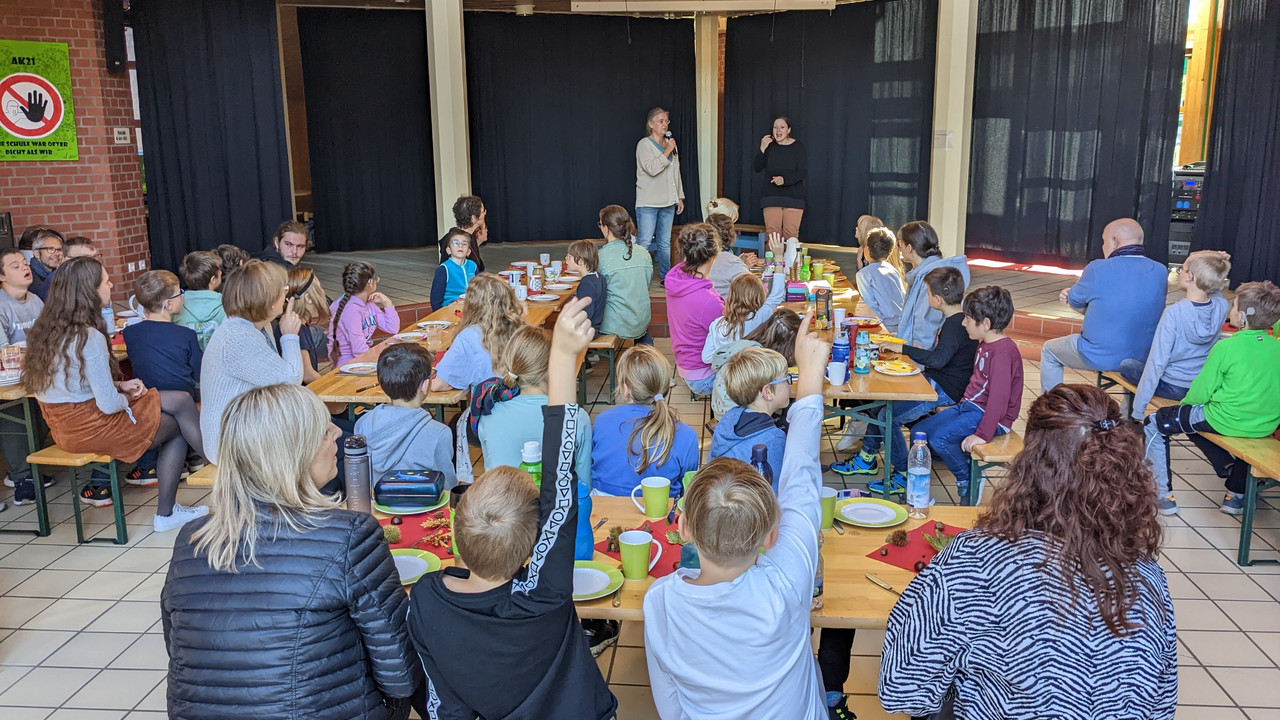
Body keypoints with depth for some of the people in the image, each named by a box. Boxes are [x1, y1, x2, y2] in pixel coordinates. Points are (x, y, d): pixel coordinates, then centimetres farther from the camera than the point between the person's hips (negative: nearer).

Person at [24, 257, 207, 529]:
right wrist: (127, 399, -1)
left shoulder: (49, 328, 5)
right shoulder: (89, 338, -23)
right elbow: (109, 405, -23)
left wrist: (120, 385, 4)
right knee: (177, 425, 7)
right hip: (89, 427, -9)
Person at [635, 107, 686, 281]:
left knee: (665, 243, 10)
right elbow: (651, 169, -20)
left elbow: (676, 172, 21)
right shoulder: (644, 144, -5)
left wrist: (680, 197, 19)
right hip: (648, 203, -6)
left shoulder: (671, 144, 14)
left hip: (668, 202, 6)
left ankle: (665, 276, 18)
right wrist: (667, 152, -16)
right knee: (644, 243, -7)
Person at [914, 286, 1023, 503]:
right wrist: (961, 405, 20)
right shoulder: (984, 344, 10)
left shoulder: (1004, 351, -22)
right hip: (968, 406, 10)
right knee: (920, 430, 1)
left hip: (991, 416, -10)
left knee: (940, 438, -25)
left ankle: (968, 482, -5)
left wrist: (983, 434, -31)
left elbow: (999, 396, -29)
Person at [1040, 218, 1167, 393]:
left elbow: (1075, 301, -4)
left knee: (1049, 351, 22)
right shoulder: (1160, 272, -5)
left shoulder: (1098, 269, -21)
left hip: (1099, 358, -5)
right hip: (1143, 357, 5)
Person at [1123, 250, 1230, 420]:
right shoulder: (1221, 307, -13)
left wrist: (1138, 412, -17)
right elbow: (1215, 290, 16)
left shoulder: (1173, 313, -27)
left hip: (1174, 388, -5)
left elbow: (1157, 363, -24)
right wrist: (1219, 265, -5)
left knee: (1125, 365, 19)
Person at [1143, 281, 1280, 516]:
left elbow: (1200, 393, -12)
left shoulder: (1226, 347, -18)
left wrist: (1185, 402, 9)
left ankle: (1163, 495, 7)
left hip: (1227, 422, -6)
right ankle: (1237, 494, 29)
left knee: (1154, 425, 10)